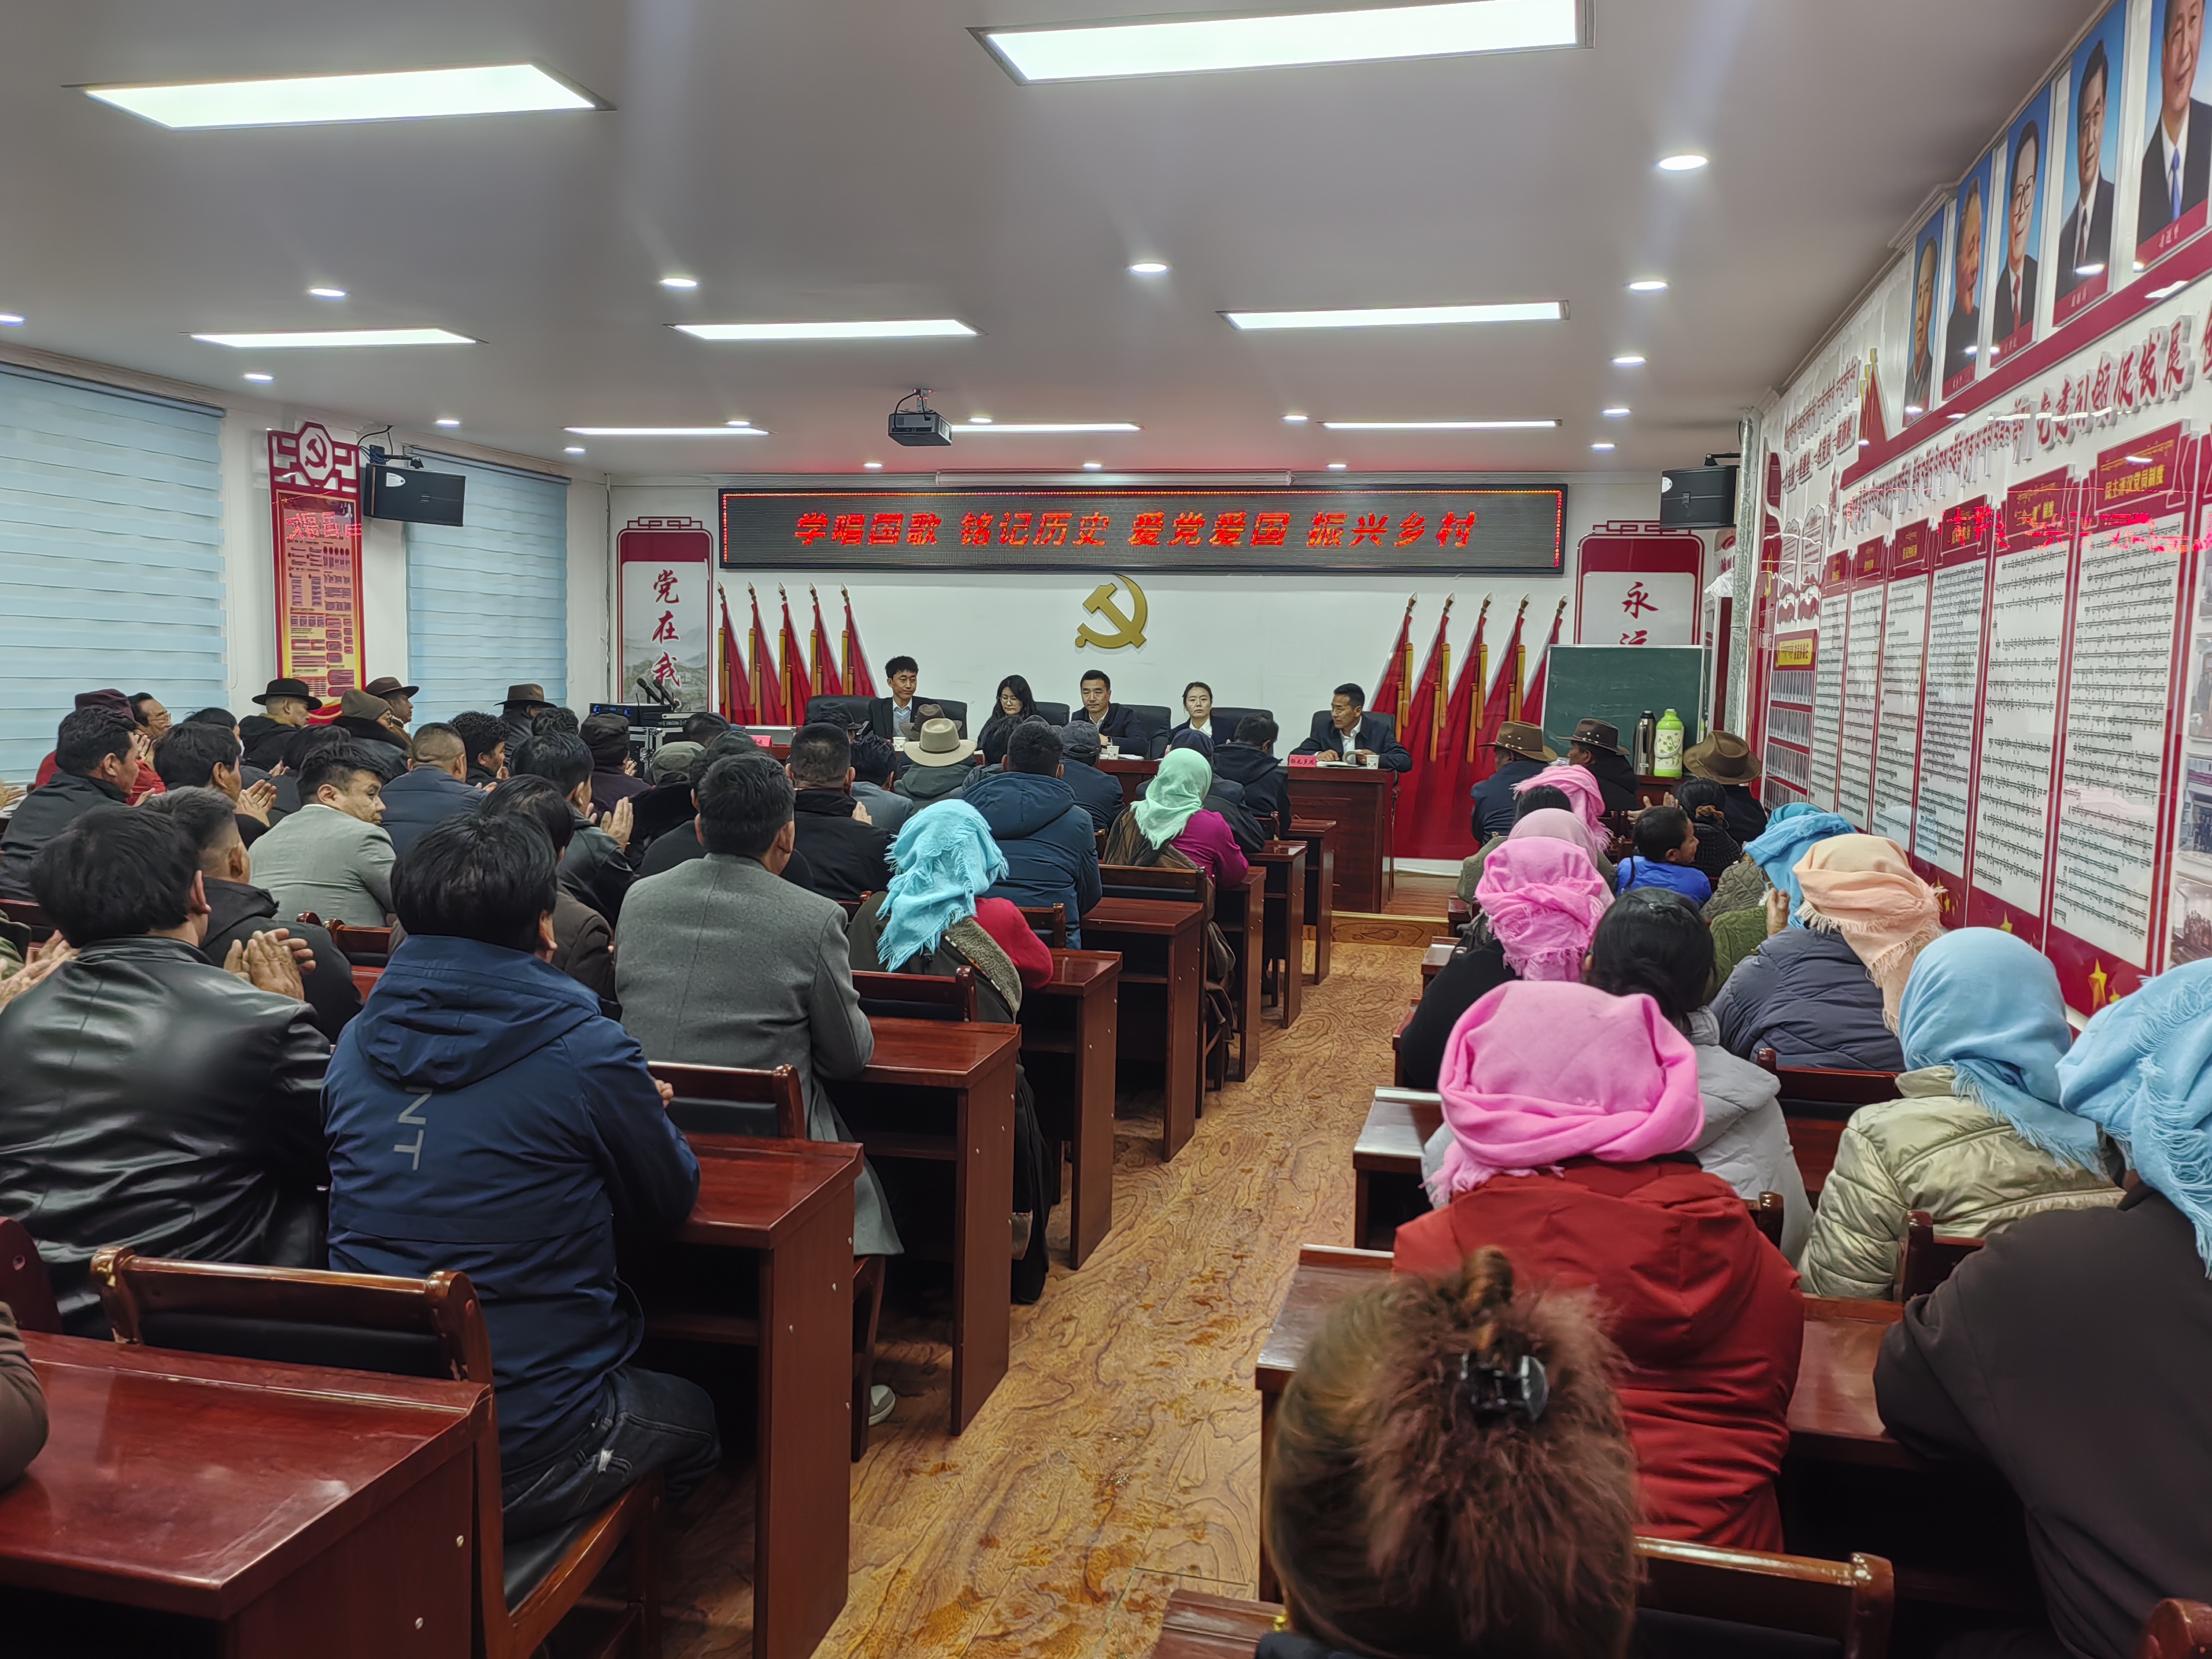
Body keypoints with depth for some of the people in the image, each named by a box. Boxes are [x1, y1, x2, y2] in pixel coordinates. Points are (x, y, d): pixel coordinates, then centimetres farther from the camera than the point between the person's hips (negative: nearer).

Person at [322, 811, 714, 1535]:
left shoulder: (355, 1045, -1)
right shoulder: (587, 1053, -18)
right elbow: (670, 1207, -2)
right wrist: (648, 1115, 19)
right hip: (524, 1461, -5)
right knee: (695, 1414, 27)